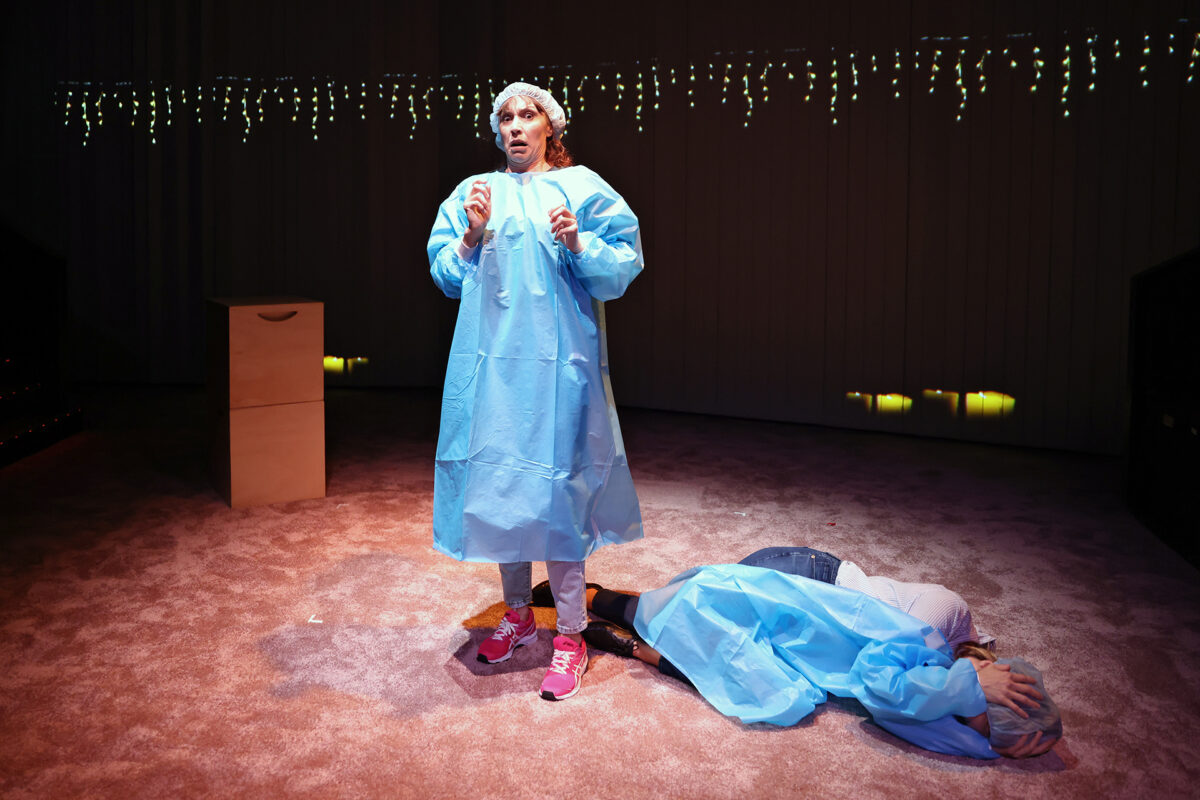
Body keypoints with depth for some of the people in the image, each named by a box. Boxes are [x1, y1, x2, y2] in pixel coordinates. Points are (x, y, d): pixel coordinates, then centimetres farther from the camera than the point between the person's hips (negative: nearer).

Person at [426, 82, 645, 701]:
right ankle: (517, 615, 26)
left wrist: (577, 242, -17)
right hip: (490, 357, 4)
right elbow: (444, 273, 10)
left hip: (557, 361, -3)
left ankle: (570, 636, 6)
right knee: (498, 482, 8)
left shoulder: (581, 187, 5)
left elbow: (623, 266, -2)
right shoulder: (474, 192, 13)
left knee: (554, 489, -5)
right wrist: (472, 236, -7)